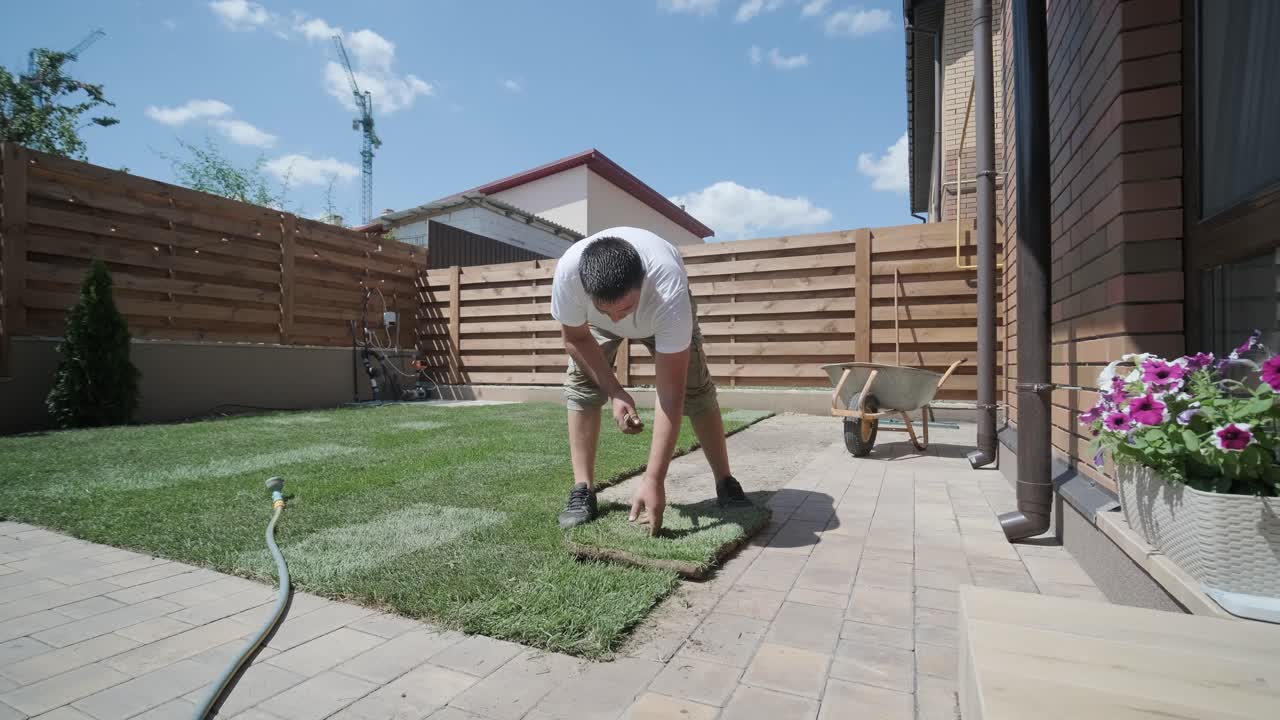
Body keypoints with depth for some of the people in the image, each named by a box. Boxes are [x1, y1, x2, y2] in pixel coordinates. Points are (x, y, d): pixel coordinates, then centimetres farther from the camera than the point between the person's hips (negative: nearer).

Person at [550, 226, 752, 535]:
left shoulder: (669, 293, -48)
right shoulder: (568, 272, -42)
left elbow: (671, 394, -45)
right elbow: (576, 338, -20)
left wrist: (653, 479, -47)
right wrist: (615, 393, -28)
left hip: (662, 312, -1)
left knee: (696, 387, -11)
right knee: (580, 382, -15)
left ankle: (726, 485, 4)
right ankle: (582, 491, -7)